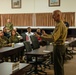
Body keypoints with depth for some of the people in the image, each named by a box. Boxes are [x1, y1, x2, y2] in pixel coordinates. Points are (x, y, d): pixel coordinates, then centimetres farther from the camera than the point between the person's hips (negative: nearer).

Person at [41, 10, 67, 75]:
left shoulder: (59, 25, -20)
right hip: (62, 46, 10)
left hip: (58, 47, -10)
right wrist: (45, 35, 15)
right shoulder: (62, 24, 13)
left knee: (58, 65, -2)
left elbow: (53, 38, -28)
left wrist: (41, 37, -25)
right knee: (60, 65, 19)